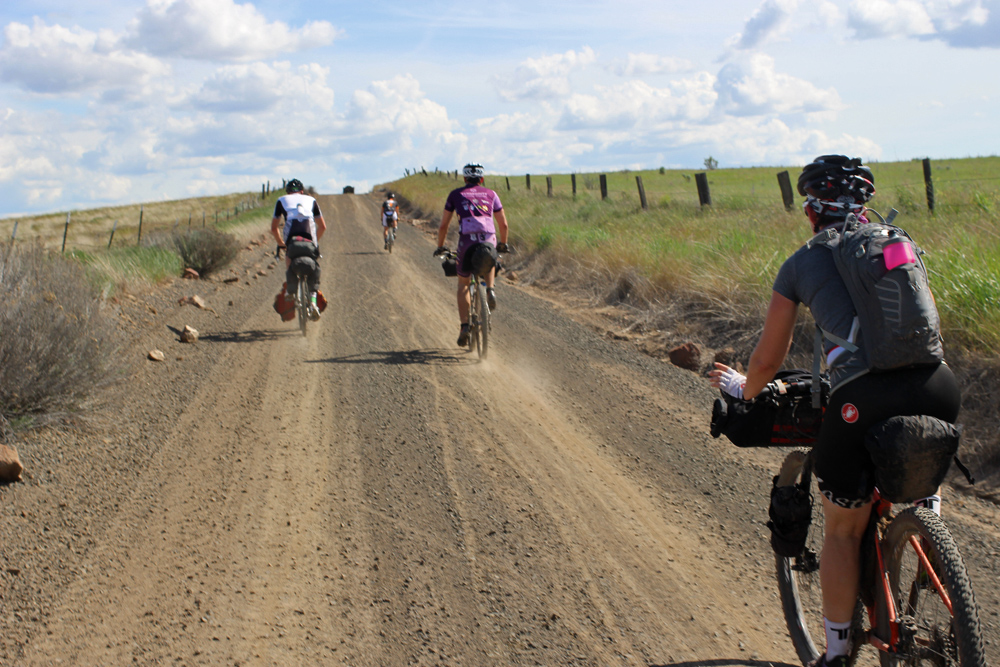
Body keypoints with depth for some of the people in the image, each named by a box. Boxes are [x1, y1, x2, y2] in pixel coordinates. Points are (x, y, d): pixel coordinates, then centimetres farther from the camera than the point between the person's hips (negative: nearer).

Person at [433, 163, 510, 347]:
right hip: (489, 239, 1)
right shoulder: (491, 194, 21)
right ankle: (490, 290, 8)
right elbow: (503, 224, 22)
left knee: (463, 284, 16)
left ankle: (464, 326, 4)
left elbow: (443, 225, 17)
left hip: (467, 240, -1)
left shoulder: (456, 194, 18)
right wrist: (503, 244, 38)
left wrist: (440, 247, 29)